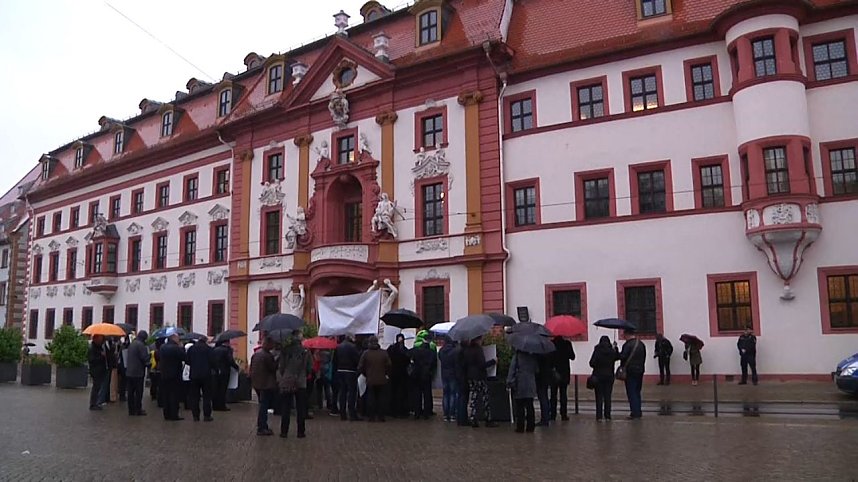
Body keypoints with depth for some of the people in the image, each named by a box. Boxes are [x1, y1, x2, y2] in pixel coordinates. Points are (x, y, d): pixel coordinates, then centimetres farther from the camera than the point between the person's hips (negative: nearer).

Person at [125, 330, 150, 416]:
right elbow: (145, 358, -20)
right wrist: (148, 364, 1)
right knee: (138, 392, -1)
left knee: (131, 392, 11)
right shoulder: (140, 345, -15)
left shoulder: (131, 344, 13)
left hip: (129, 372, 8)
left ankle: (131, 410, 15)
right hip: (138, 372, -8)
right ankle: (138, 410, 2)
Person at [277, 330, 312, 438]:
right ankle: (301, 432, 10)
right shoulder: (305, 351, -6)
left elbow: (280, 367, -3)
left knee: (286, 409, 8)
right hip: (301, 384, 0)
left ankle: (284, 432, 10)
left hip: (286, 383, 1)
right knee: (300, 409, 7)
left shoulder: (285, 351, -6)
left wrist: (280, 379, 11)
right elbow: (310, 368, -2)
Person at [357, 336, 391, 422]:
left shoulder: (366, 353, -6)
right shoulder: (384, 353, -4)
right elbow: (389, 366, -3)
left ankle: (371, 417, 6)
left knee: (370, 398, 7)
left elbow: (360, 367, -4)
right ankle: (380, 416, 9)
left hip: (370, 380, -1)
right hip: (381, 380, 1)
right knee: (380, 398, 9)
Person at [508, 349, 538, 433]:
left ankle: (520, 427, 3)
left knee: (519, 407, 3)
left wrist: (509, 382, -5)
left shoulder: (517, 355, -9)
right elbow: (537, 370, 9)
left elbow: (512, 369, -9)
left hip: (519, 385, -3)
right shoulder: (533, 356, 2)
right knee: (530, 407, 10)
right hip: (531, 385, 3)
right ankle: (530, 426, 12)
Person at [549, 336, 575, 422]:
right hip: (564, 373, 0)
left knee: (553, 394, 5)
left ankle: (553, 415, 3)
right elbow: (572, 357, 1)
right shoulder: (567, 343, -5)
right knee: (563, 394, 5)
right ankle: (563, 415, 4)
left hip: (553, 373, 0)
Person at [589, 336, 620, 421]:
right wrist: (615, 348, 22)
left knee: (599, 396, 3)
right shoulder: (612, 351, -4)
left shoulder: (597, 351, -11)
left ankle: (599, 416, 1)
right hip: (609, 376, 2)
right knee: (608, 396, 9)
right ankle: (607, 416, 8)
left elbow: (591, 363, -11)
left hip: (598, 376, -2)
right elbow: (618, 357, 17)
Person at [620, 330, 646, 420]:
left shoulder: (628, 345, -16)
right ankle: (638, 412, 20)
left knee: (631, 392, -2)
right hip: (640, 371, 8)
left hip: (630, 371, -8)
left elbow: (623, 357, -18)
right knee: (637, 392, 16)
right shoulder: (641, 344, 11)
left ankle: (635, 413, -4)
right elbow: (644, 358, 17)